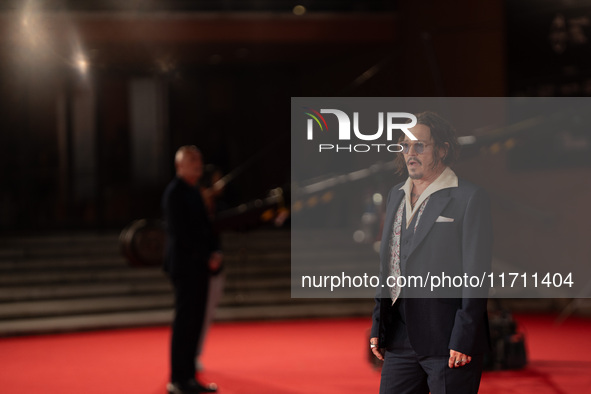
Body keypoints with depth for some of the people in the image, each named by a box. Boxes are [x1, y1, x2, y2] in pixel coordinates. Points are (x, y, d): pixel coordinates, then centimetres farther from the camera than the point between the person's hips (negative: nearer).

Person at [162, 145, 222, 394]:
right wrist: (206, 257, -13)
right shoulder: (175, 193, -11)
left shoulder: (194, 192, 16)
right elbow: (180, 233, -16)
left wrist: (214, 252, 1)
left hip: (199, 266, 8)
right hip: (184, 265, -8)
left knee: (194, 322, 10)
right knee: (184, 322, -6)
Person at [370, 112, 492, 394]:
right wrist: (378, 328, 14)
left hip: (447, 340, -6)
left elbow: (476, 275, -10)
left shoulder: (469, 198, -6)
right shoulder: (396, 196, 15)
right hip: (400, 339, 6)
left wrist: (463, 340, -15)